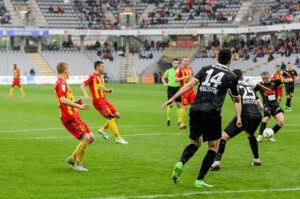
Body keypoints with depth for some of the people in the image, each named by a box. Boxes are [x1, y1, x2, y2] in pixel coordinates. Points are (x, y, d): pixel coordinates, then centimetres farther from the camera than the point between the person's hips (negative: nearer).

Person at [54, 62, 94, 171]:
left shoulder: (63, 83, 20)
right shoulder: (61, 83, -13)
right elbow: (62, 100, -28)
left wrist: (76, 102, 16)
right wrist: (79, 106, -31)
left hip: (74, 116, 10)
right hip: (69, 117, -10)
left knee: (91, 137, 10)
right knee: (85, 138, -18)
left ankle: (73, 158, 18)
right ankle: (77, 164, -6)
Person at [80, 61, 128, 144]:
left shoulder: (100, 77, 17)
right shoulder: (93, 77, -8)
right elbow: (82, 86, -12)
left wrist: (108, 90, 8)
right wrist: (85, 94, -29)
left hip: (104, 99, 9)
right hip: (98, 101, -9)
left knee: (117, 115, 6)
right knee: (111, 118, -14)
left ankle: (103, 129, 19)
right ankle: (118, 138, -11)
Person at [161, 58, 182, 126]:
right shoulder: (168, 71, 7)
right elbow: (163, 78, 19)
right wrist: (165, 83, 2)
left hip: (178, 88, 1)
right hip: (171, 88, -1)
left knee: (179, 105, 0)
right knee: (170, 105, -7)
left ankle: (179, 121, 6)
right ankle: (168, 119, 8)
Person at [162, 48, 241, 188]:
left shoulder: (206, 69, 15)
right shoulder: (231, 76, 9)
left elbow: (190, 84, 3)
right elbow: (237, 99, 20)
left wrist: (172, 98, 1)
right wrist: (238, 117, 32)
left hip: (195, 110, 4)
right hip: (212, 112, -4)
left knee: (195, 143, 20)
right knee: (213, 147, 10)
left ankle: (181, 163, -9)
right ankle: (199, 180, 2)